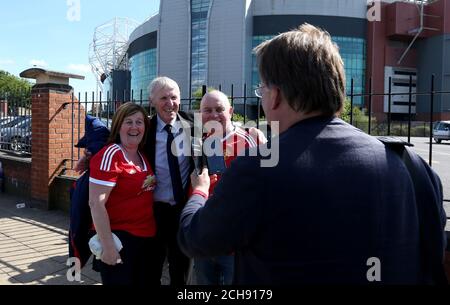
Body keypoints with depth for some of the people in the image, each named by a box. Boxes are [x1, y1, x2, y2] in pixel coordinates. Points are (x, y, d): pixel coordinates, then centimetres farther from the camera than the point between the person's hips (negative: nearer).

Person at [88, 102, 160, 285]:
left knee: (149, 281, 18)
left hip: (147, 238, 8)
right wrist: (108, 246, -20)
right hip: (119, 239, -8)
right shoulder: (110, 156, -16)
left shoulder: (143, 156, 7)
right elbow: (96, 204, -20)